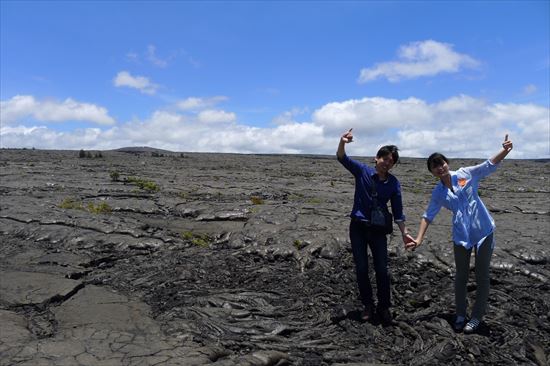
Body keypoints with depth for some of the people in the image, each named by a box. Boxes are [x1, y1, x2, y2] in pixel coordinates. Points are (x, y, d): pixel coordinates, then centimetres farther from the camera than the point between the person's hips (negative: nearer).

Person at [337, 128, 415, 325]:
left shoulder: (394, 183, -2)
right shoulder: (362, 171, -6)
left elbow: (397, 211, 3)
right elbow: (342, 158, -16)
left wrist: (405, 233, -1)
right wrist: (343, 142, -36)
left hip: (378, 229, 1)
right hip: (357, 227, -1)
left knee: (382, 269, 2)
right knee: (361, 268, 6)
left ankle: (384, 307, 20)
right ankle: (368, 305, 22)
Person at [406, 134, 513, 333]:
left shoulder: (465, 174, -6)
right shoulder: (438, 193, 0)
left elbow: (489, 165, -11)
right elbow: (428, 216, 2)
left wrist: (505, 150, -30)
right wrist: (419, 239, -7)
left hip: (484, 232, -2)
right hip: (461, 236, 2)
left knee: (482, 276, 7)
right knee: (461, 276, 13)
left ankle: (476, 317, 24)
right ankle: (460, 315, 31)